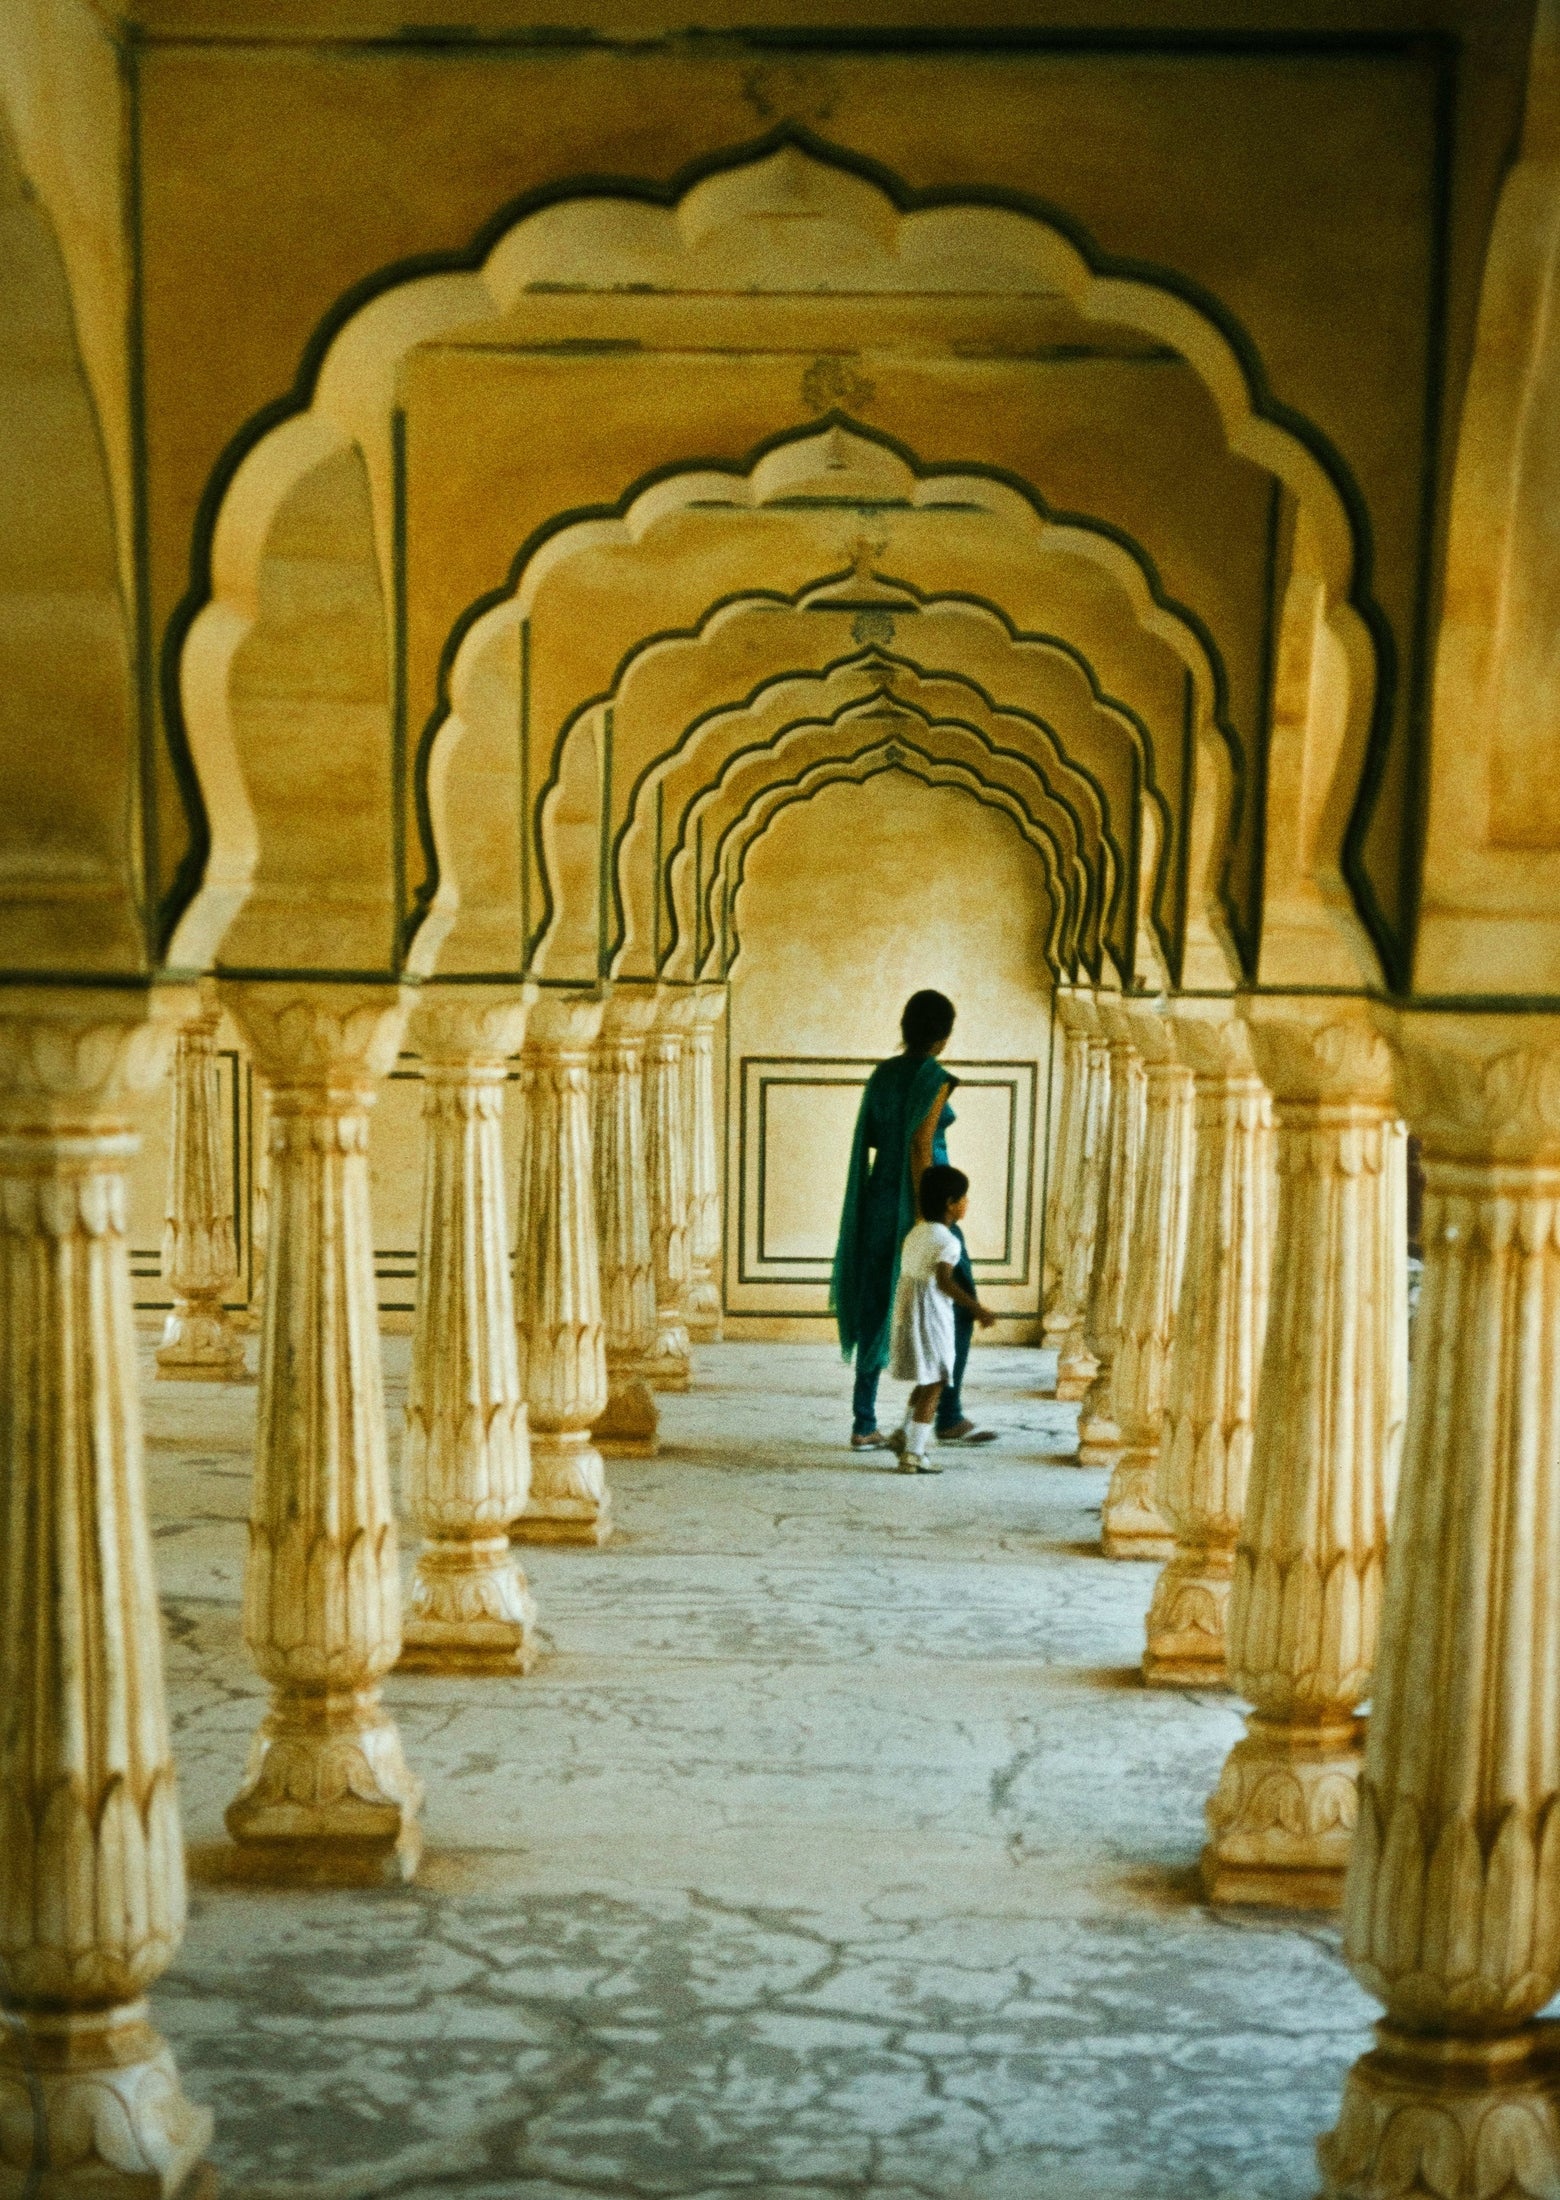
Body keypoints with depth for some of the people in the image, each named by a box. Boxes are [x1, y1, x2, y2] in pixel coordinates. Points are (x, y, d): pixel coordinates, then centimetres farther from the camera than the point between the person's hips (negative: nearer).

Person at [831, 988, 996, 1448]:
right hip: (920, 1199, -6)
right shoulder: (934, 1078, -12)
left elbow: (867, 1139, 12)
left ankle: (864, 1424, 4)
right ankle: (949, 1418, 10)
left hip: (878, 1199, 6)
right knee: (957, 1305, 8)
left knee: (877, 1310, 7)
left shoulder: (882, 1073, 8)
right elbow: (920, 1145, -19)